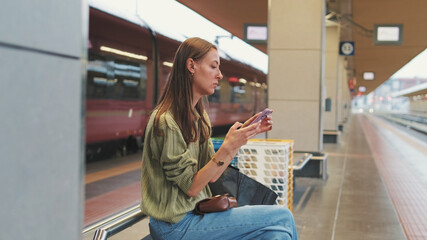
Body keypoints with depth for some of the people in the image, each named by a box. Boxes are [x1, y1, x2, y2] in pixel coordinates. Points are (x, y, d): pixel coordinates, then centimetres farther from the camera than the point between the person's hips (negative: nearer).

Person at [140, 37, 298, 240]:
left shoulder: (199, 116, 10)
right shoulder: (166, 121, -17)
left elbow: (212, 176, 5)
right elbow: (191, 187, -15)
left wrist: (244, 134, 1)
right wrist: (227, 147, -22)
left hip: (196, 211, 8)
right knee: (281, 217, -14)